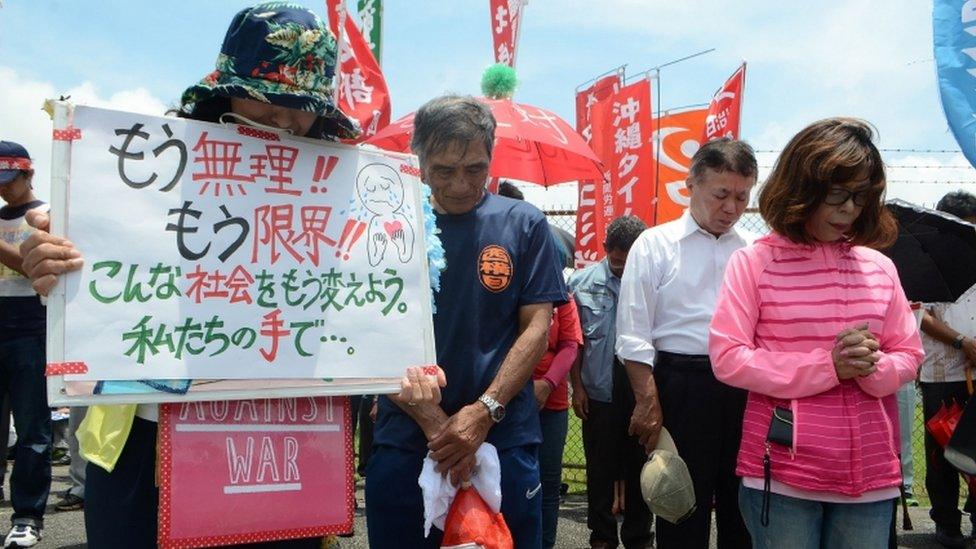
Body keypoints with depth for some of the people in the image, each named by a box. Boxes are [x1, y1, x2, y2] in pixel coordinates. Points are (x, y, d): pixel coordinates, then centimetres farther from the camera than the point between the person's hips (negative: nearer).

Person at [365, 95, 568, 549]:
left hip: (505, 440, 0)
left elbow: (537, 327, -2)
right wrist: (434, 423, -13)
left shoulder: (523, 224, 2)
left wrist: (483, 412, -14)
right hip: (404, 443, 1)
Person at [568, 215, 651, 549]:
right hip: (599, 390, 1)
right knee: (600, 467, 12)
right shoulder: (583, 281, 1)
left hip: (642, 391, -1)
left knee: (639, 466, 12)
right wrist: (577, 386, 3)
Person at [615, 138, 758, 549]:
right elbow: (634, 334, -4)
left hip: (746, 387, 3)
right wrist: (648, 402, -11)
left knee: (743, 504, 13)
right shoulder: (655, 244, 0)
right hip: (682, 386, -3)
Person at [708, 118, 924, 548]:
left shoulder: (879, 268, 7)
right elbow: (727, 359, -11)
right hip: (781, 473, -4)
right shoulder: (753, 262, -5)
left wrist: (872, 367, -14)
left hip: (870, 475, 4)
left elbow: (908, 356, 10)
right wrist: (828, 366, -17)